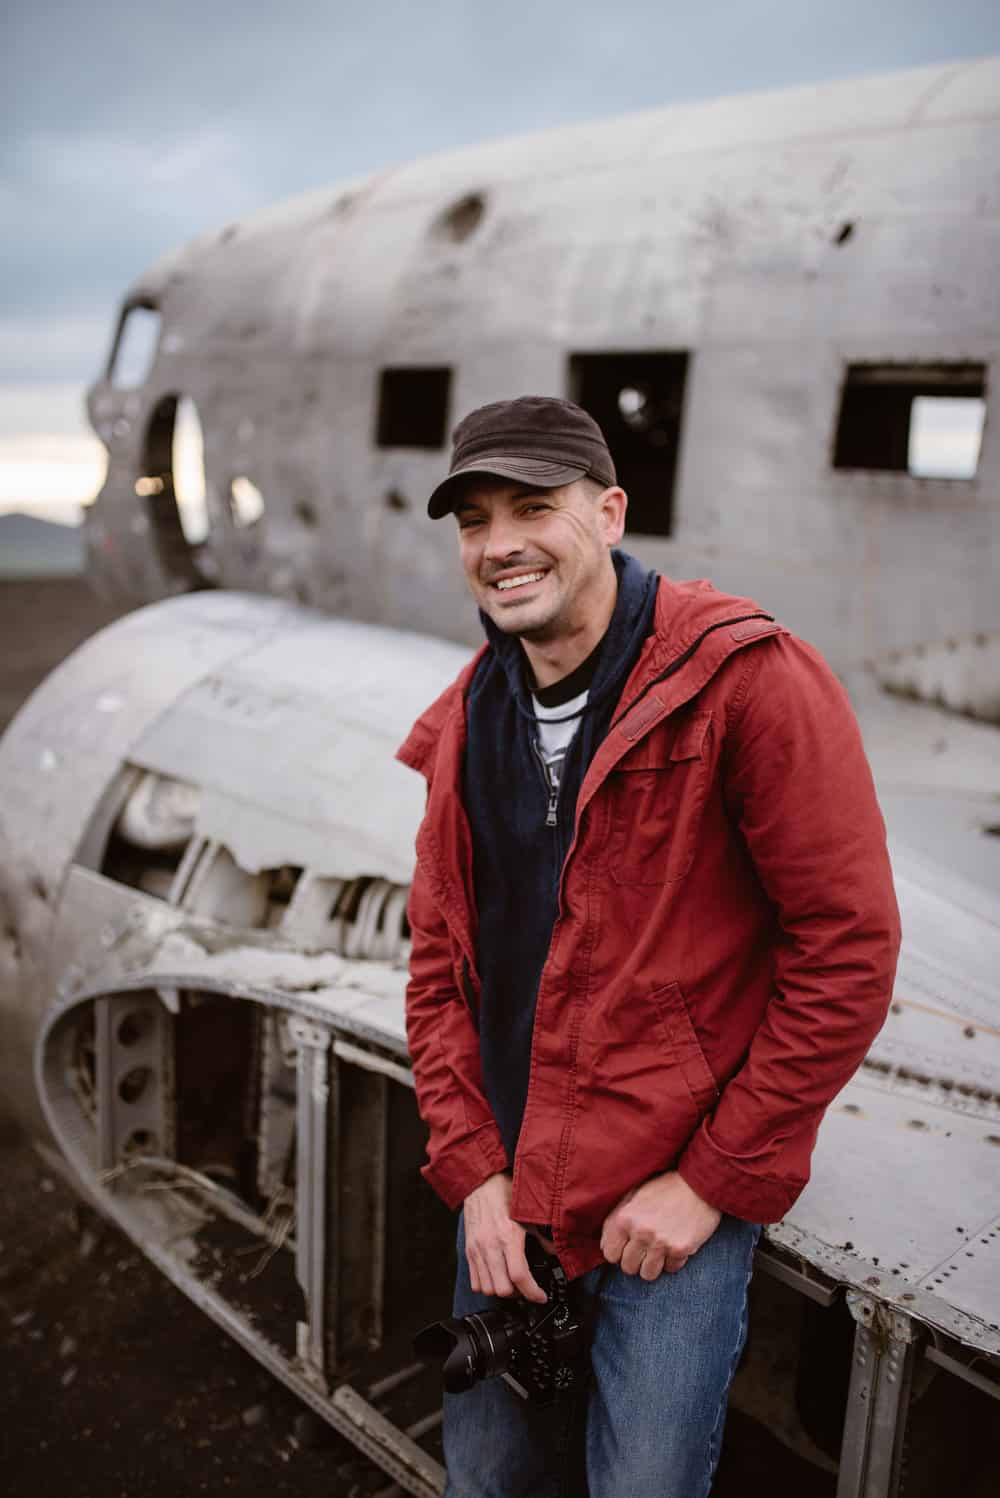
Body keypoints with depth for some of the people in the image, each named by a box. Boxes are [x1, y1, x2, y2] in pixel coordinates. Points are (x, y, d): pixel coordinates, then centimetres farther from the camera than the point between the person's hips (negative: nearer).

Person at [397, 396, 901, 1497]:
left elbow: (848, 951, -16)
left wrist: (714, 1181, -14)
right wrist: (473, 1170, -2)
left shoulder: (748, 680, -17)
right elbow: (438, 954, 6)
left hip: (681, 1196, -5)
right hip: (506, 1181, 6)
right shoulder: (466, 719, 2)